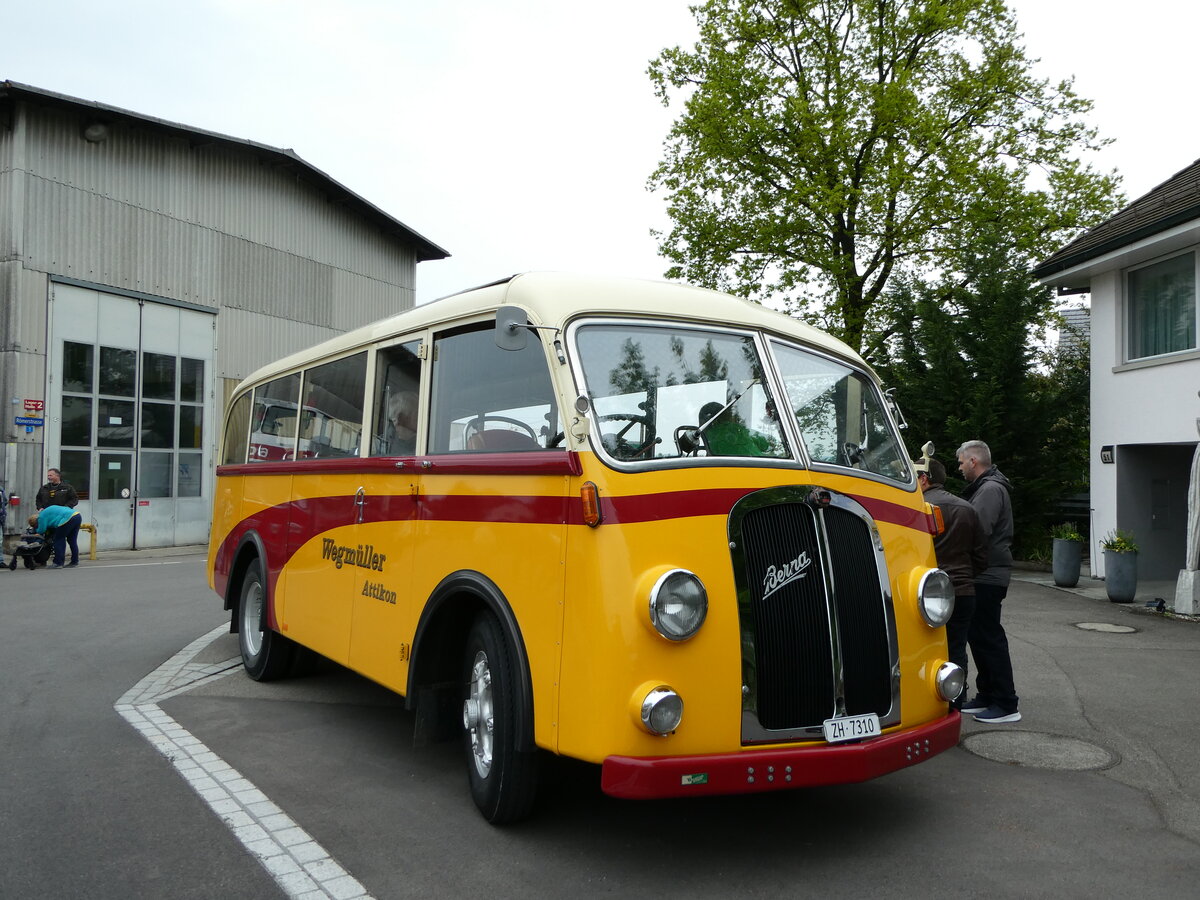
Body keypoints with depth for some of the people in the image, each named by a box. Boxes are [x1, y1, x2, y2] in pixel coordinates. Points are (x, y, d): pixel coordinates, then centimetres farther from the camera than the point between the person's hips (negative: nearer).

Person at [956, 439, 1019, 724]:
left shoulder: (990, 489, -15)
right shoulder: (985, 487, 20)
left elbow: (977, 530, -24)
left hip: (988, 577, -11)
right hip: (984, 575, 11)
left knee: (989, 637, -7)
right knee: (979, 636, 15)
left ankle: (1006, 705, -1)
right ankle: (987, 696, 24)